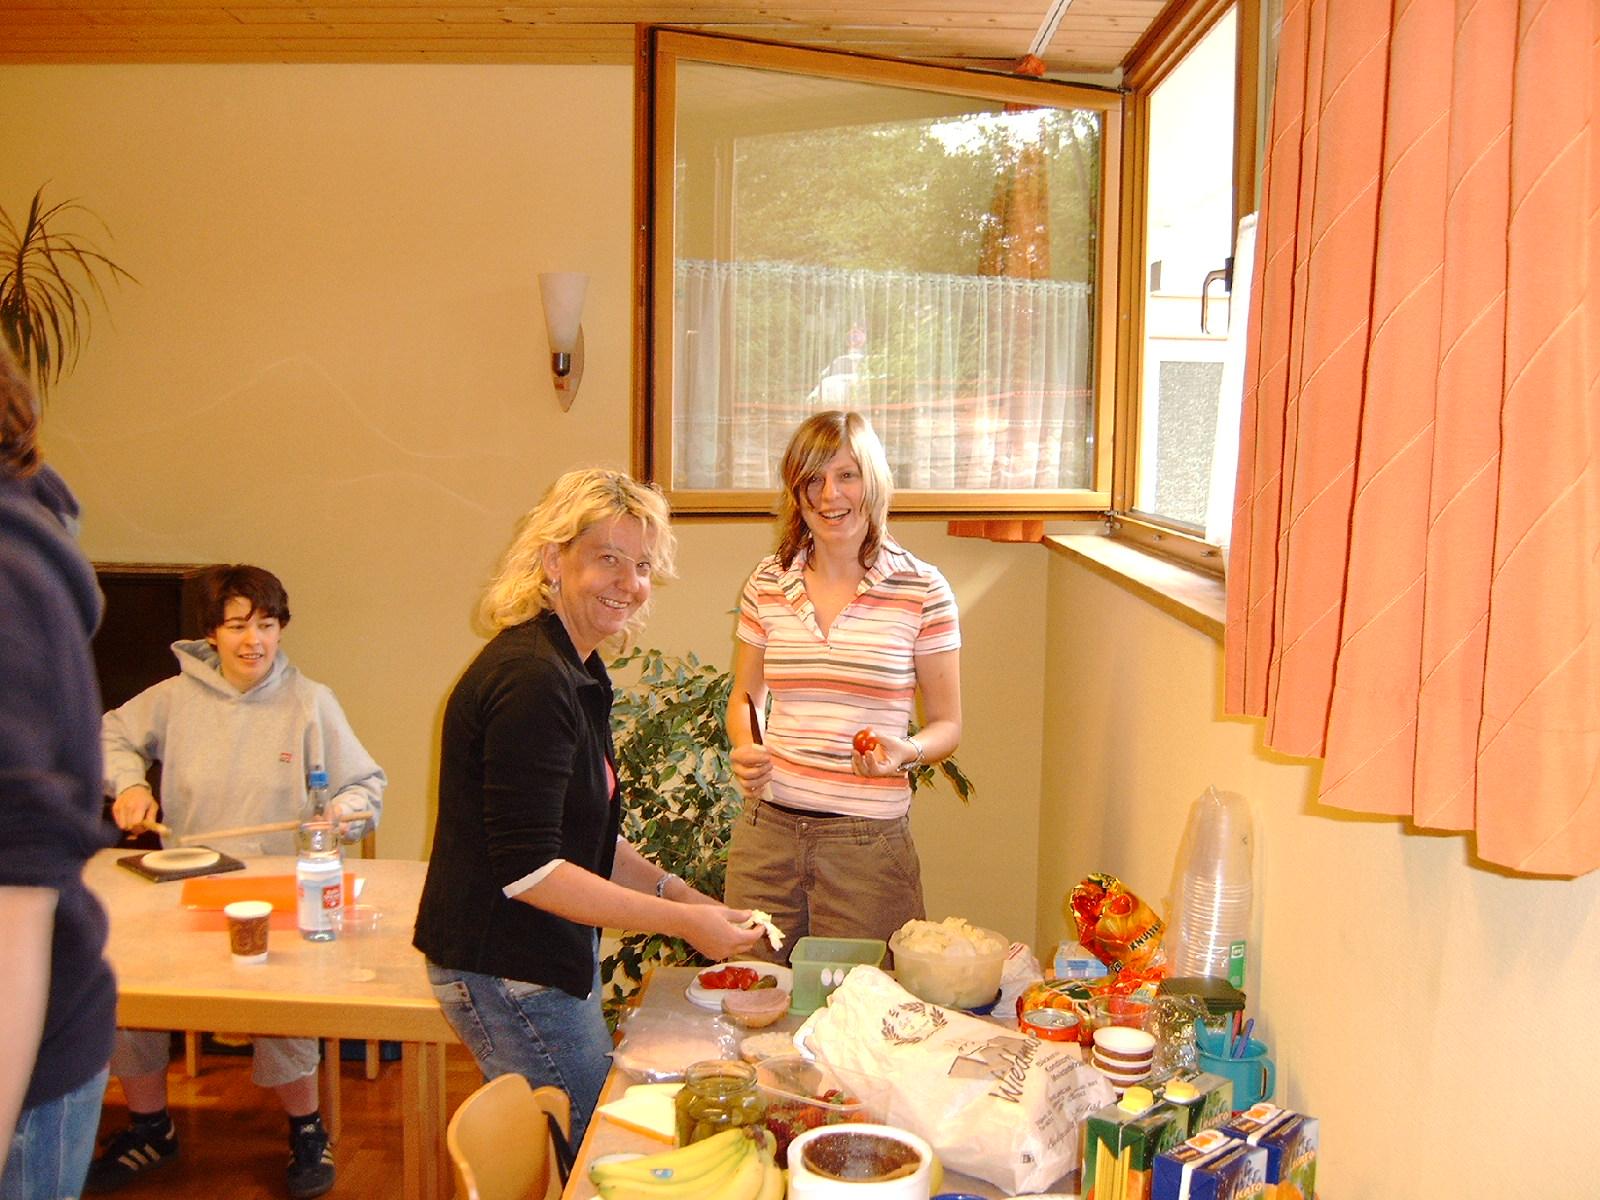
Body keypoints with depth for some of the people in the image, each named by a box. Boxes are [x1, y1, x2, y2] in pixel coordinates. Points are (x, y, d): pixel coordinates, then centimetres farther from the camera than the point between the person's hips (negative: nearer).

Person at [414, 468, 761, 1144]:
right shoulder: (532, 681, -23)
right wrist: (682, 920, -21)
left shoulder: (576, 670, 10)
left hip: (547, 961, 10)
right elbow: (526, 870, -26)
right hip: (508, 974, -10)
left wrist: (676, 892, 4)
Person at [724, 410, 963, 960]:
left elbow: (947, 725, 2)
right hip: (766, 830, 3)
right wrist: (746, 750, -4)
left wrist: (906, 751, -18)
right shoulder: (768, 584, 4)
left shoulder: (922, 590, -4)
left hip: (868, 838, -2)